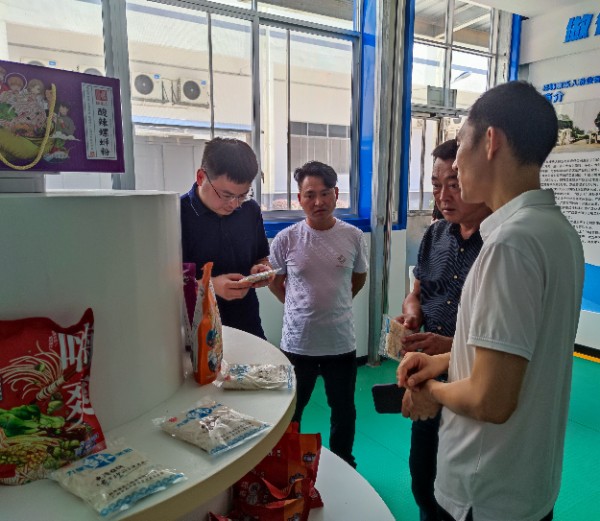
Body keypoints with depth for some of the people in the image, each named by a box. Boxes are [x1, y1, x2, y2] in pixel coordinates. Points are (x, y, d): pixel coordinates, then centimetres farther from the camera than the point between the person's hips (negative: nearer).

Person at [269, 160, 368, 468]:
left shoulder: (353, 237, -7)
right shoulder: (286, 239, -11)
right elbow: (274, 281, 5)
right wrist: (299, 305, 4)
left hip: (341, 342, 1)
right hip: (297, 343, -1)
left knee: (344, 412, 21)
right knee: (289, 413, 19)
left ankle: (343, 466, 46)